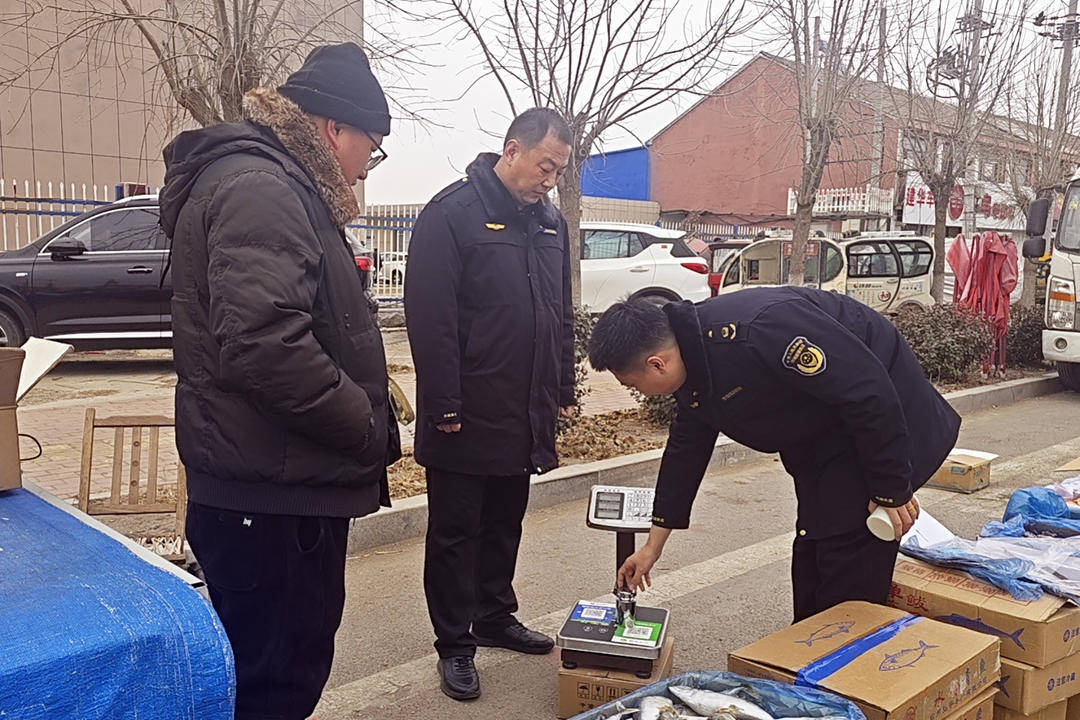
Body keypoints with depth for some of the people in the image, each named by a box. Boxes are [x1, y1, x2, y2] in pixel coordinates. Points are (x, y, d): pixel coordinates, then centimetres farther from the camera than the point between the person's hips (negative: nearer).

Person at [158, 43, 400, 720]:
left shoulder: (281, 187, 18)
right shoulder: (258, 188, -16)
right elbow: (263, 342, -30)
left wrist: (362, 404, 13)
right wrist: (368, 426, -18)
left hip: (286, 488, 11)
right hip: (273, 500, -11)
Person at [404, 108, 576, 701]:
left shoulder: (550, 222, 11)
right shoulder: (452, 214, -12)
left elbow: (562, 314, 17)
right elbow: (429, 318, -17)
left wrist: (563, 389, 14)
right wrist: (444, 408, -19)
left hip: (524, 416, 7)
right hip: (467, 418, -7)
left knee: (505, 524, 19)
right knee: (456, 533, 6)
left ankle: (495, 617, 36)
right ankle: (454, 645, 20)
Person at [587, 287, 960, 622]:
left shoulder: (759, 329, -37)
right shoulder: (691, 365, -5)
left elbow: (869, 391, -32)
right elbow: (686, 449, 8)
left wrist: (891, 489, -22)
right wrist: (653, 546, 13)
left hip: (880, 420, -9)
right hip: (820, 439, 9)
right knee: (810, 560, 14)